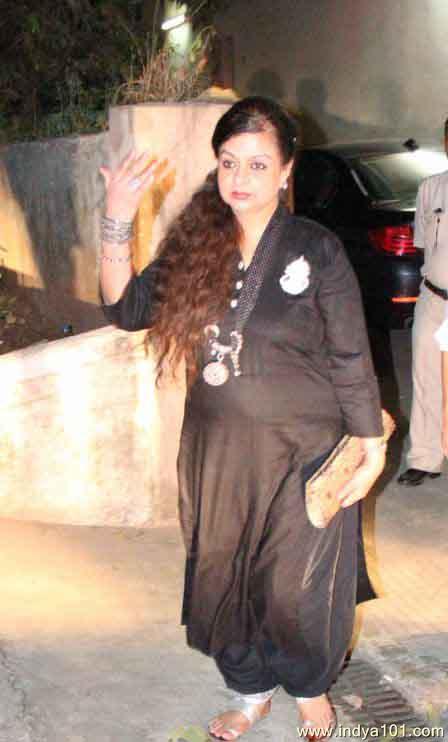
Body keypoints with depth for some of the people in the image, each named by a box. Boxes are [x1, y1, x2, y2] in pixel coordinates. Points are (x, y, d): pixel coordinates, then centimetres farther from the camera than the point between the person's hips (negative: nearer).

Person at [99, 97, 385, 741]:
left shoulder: (316, 251, -11)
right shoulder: (195, 244, -1)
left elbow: (352, 361, -7)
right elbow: (126, 308, 0)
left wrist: (371, 453, -4)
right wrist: (117, 221, -10)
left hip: (301, 452, -3)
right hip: (217, 449, 4)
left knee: (295, 586, 7)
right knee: (223, 577, 15)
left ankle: (310, 687, 38)